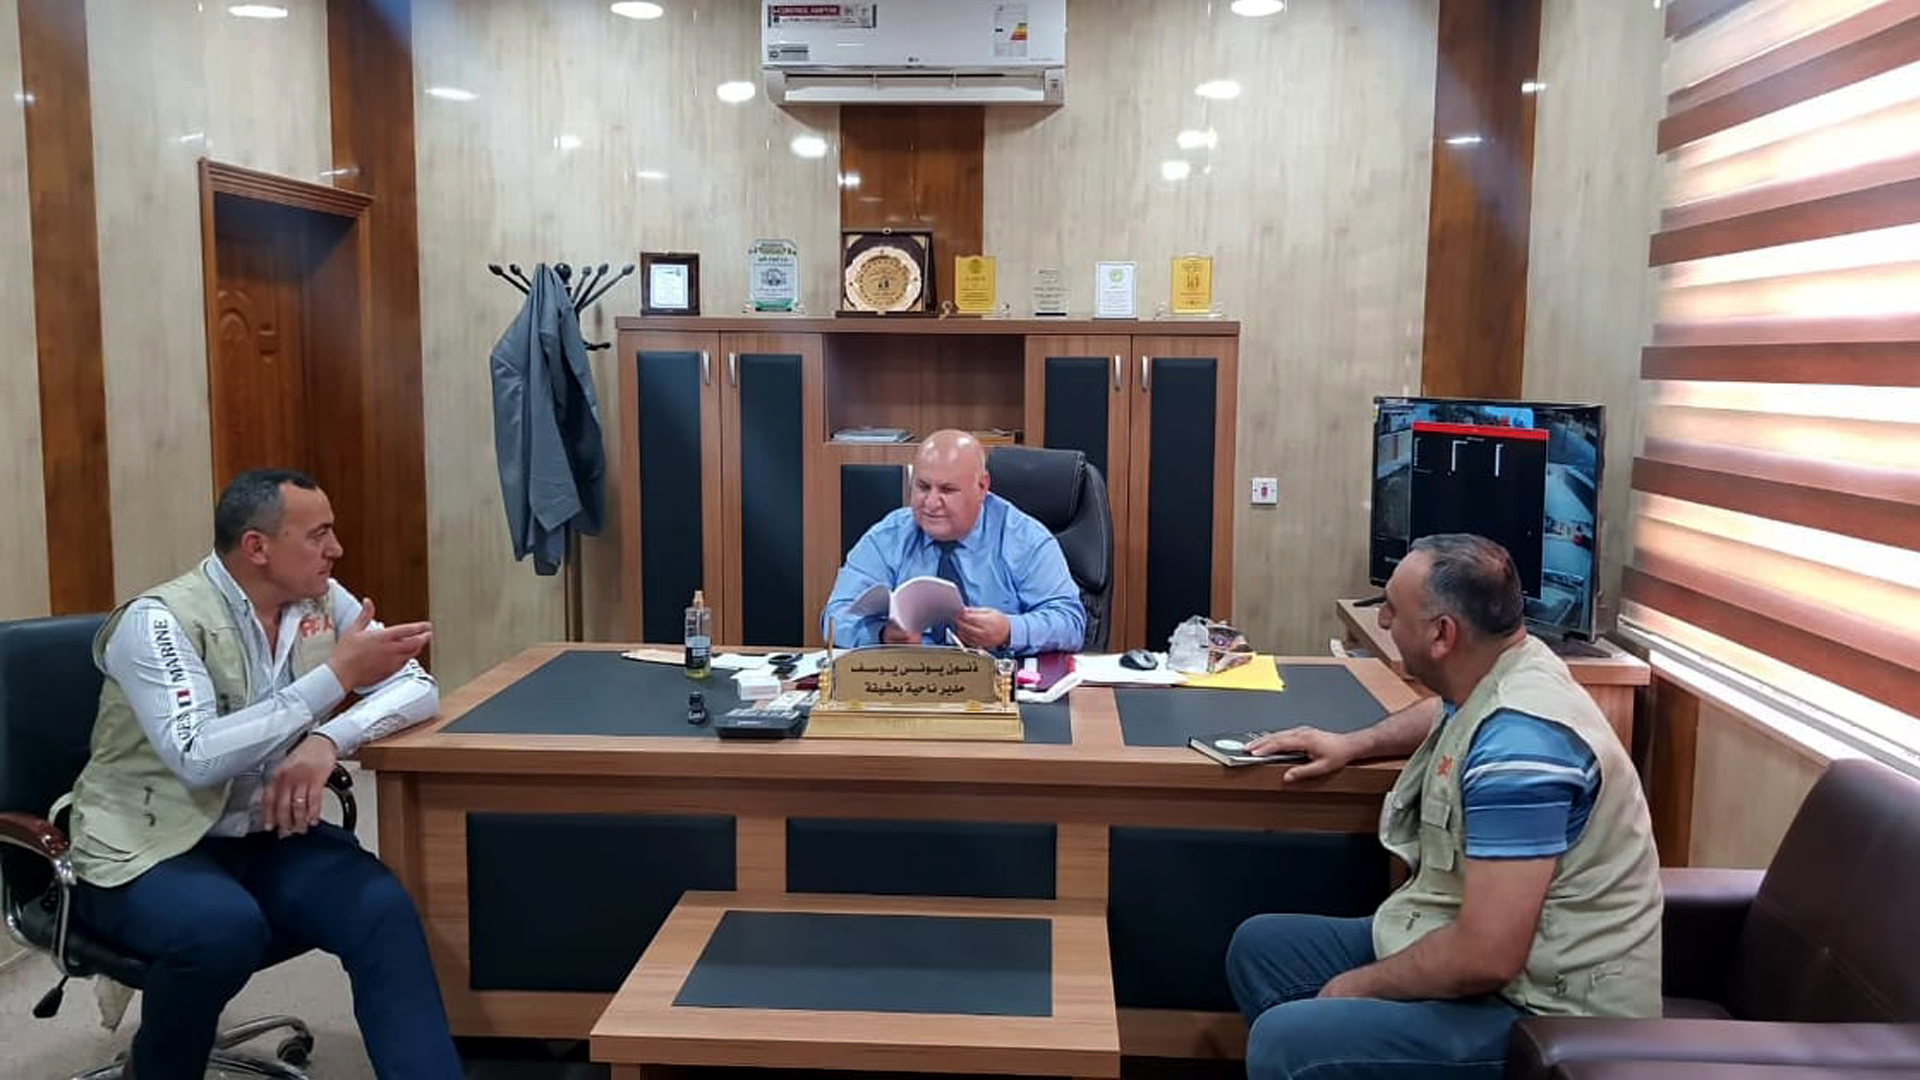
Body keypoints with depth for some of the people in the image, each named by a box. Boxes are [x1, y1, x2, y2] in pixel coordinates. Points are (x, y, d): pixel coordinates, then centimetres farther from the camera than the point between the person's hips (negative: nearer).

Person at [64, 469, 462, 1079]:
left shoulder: (322, 601, 0)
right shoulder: (160, 620, -18)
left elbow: (417, 687, -3)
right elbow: (199, 758, -30)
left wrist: (327, 739, -22)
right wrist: (336, 674, -30)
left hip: (268, 836, 5)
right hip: (148, 850, -4)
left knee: (383, 910, -23)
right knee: (226, 929, -34)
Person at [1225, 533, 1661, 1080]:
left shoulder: (1519, 744, -28)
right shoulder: (1493, 675, 1)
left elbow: (1485, 959, -30)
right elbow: (1446, 713, 30)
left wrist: (1360, 985, -14)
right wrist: (1352, 744, 17)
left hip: (1541, 1012, -10)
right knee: (1258, 947, 13)